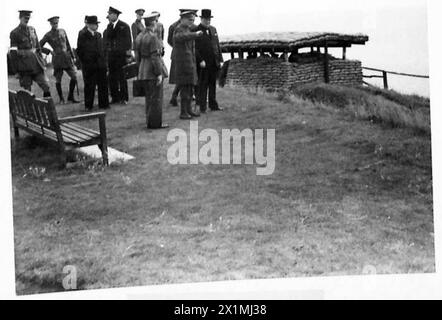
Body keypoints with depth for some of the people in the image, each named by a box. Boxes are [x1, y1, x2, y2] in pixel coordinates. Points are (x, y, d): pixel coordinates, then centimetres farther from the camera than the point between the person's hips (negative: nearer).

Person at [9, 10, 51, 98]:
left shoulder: (32, 30, 11)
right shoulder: (15, 33, -5)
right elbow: (13, 53, -8)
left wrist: (42, 62, 11)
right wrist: (17, 70, -11)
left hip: (36, 62, 5)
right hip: (24, 64, -5)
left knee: (46, 86, -1)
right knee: (27, 90, 1)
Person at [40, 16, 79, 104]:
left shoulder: (62, 31, 10)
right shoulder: (48, 35, -2)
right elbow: (39, 46, 2)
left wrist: (72, 56, 14)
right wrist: (49, 51, -5)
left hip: (67, 57, 4)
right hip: (57, 59, -4)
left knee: (74, 76, -4)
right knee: (58, 80, 2)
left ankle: (70, 97, 9)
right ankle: (61, 99, 16)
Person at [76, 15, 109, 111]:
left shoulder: (98, 35, 13)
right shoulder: (82, 36, -5)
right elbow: (79, 51, -4)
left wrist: (104, 61, 10)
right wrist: (85, 62, -6)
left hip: (100, 64, 5)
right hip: (89, 66, -5)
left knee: (103, 85, 7)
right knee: (89, 86, 2)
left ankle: (103, 104, 16)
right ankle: (88, 105, 10)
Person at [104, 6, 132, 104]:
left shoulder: (124, 26, -3)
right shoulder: (109, 26, 13)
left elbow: (128, 41, -6)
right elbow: (107, 38, 3)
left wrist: (128, 55, -9)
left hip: (121, 55, -5)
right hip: (111, 55, 5)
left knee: (122, 77, 0)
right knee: (112, 78, 5)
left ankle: (124, 98, 7)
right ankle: (115, 97, 13)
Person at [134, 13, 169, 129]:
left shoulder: (139, 37, 8)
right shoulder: (153, 37, -16)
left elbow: (137, 56, 13)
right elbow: (154, 57, -19)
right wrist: (159, 73, -17)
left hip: (143, 71, 8)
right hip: (153, 70, -8)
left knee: (149, 97, 15)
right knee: (156, 97, -1)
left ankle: (149, 121, 21)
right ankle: (156, 123, 2)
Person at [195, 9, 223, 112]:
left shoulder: (213, 29, 14)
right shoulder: (196, 30, -6)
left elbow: (217, 45, 16)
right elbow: (195, 48, -11)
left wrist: (220, 60, 10)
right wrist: (200, 60, -18)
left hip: (214, 63, 6)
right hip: (203, 63, -6)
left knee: (213, 84, 11)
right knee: (203, 85, -1)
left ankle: (213, 105, 17)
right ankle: (203, 107, 4)